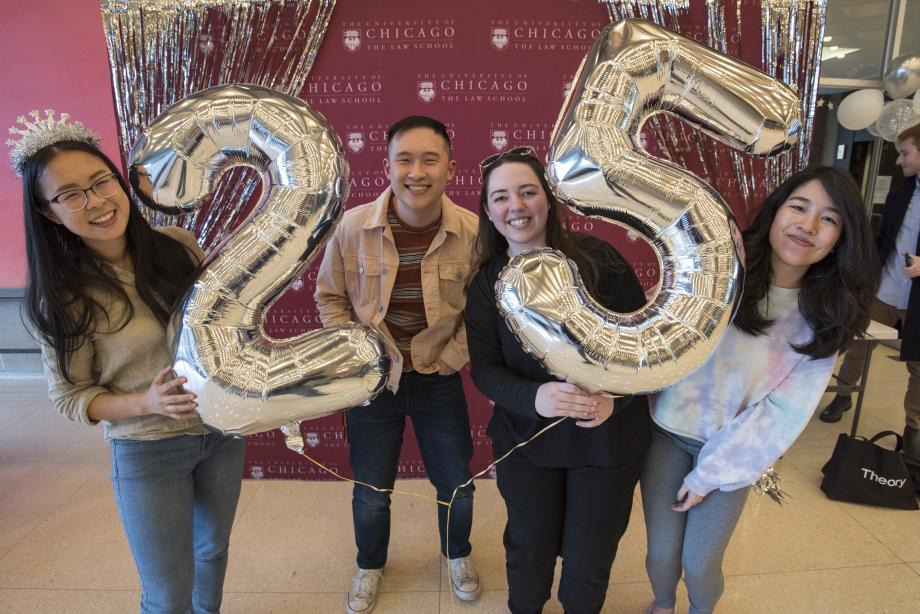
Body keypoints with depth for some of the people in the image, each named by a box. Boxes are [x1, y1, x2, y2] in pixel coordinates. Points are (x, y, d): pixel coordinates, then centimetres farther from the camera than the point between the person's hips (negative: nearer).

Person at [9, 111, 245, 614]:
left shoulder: (179, 245, -9)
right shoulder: (63, 297, -16)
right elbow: (70, 396, -8)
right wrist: (147, 403, -26)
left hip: (222, 430, 4)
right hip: (147, 453, -3)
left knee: (213, 549, 26)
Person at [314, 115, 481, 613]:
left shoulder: (472, 230, -15)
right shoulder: (353, 226, -15)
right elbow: (330, 297, 0)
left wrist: (455, 354, -10)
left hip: (439, 380, 1)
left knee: (456, 484, 18)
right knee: (370, 493, 17)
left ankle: (457, 554, 52)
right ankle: (370, 565, 50)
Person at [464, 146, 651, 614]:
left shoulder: (597, 258, -11)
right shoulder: (486, 283, -4)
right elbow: (484, 368, -7)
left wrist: (615, 397, -23)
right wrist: (533, 397, -27)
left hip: (607, 438, -1)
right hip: (525, 439, 1)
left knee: (588, 561, 15)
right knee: (528, 553, 19)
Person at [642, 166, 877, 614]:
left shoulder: (824, 319, -8)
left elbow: (784, 411, -8)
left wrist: (710, 473, -8)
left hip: (732, 451, 1)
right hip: (668, 431, 0)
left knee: (699, 565, 8)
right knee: (661, 553, 11)